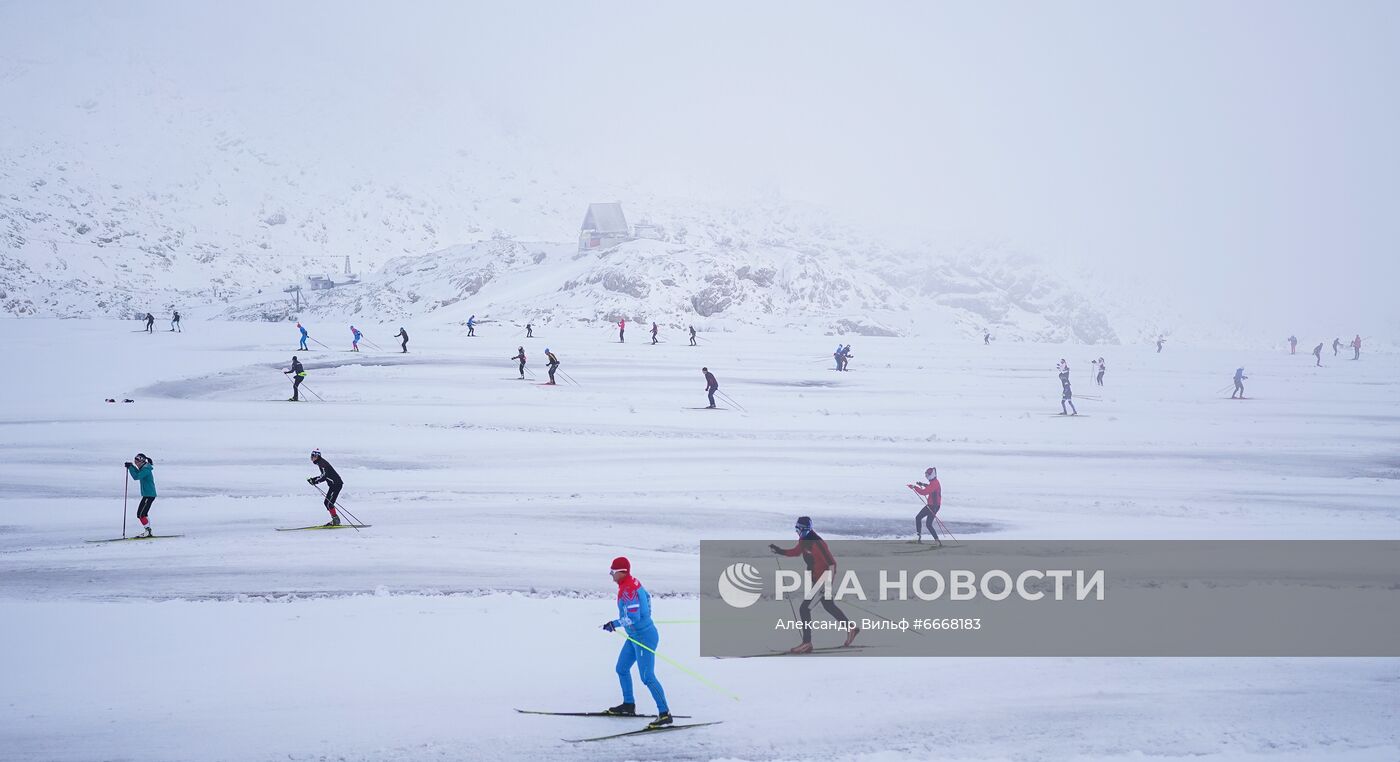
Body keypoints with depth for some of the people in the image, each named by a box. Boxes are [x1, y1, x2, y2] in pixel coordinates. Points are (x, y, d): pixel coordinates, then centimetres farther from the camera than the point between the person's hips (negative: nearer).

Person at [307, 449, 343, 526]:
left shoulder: (322, 463, -15)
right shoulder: (321, 463, 16)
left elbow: (324, 476, -24)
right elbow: (324, 476, 23)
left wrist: (314, 481, -19)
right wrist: (313, 479, 15)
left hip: (336, 484, -10)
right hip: (333, 484, 10)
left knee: (329, 503, -11)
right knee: (327, 502, 11)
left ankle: (336, 520, -8)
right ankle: (335, 520, 13)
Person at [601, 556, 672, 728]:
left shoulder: (628, 591, -25)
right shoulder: (633, 582, 5)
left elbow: (633, 618, -28)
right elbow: (647, 596, 20)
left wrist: (615, 623, -16)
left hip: (643, 637, -11)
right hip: (635, 636, 11)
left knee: (647, 677, -10)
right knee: (621, 669, 19)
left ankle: (665, 714, -7)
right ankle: (629, 705, 31)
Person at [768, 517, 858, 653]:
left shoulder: (817, 543, -26)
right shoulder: (803, 540, 1)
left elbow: (831, 563, -26)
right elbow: (795, 552, 20)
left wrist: (829, 583, -29)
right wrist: (778, 550, 7)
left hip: (823, 580, -10)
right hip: (816, 579, 10)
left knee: (804, 609, -9)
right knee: (829, 607, 24)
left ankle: (806, 643, -2)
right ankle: (851, 628, 40)